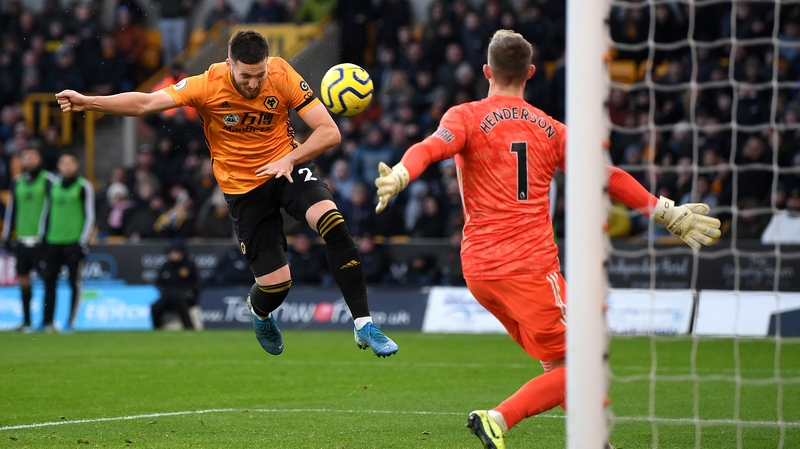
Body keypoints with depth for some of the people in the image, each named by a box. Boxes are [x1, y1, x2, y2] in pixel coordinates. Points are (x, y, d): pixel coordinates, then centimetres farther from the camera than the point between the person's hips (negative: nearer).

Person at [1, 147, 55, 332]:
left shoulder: (48, 180, -3)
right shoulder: (17, 183, 12)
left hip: (41, 239, -5)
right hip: (22, 239, 5)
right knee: (23, 280, 7)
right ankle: (26, 321, 13)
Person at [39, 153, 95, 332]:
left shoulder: (84, 187, -1)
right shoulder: (53, 185, 12)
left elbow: (90, 216, -3)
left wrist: (83, 242, -9)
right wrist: (43, 239, 14)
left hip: (74, 242, -4)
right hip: (53, 242, 4)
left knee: (74, 282, -1)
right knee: (49, 280, 2)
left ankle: (71, 322, 2)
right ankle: (47, 321, 6)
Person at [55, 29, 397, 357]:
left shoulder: (282, 76, -16)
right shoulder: (209, 85, -18)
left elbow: (329, 132, -15)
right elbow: (146, 102, -23)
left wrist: (289, 159, -29)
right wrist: (87, 102, -34)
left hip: (287, 169, 1)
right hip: (243, 188, -1)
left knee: (332, 222, -29)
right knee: (275, 283, -6)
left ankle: (364, 325, -21)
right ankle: (258, 311, 36)